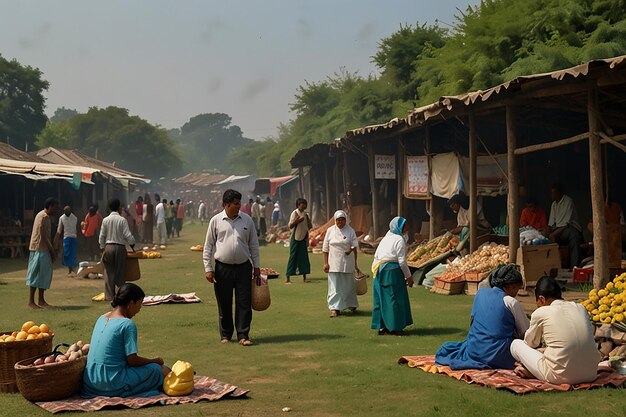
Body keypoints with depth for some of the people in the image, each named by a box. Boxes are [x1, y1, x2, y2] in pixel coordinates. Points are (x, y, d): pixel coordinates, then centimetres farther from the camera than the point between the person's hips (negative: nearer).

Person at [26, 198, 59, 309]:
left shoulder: (42, 215, 18)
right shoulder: (44, 216, -14)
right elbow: (43, 236, -19)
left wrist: (52, 250, 15)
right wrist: (52, 250, -14)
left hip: (43, 249, 10)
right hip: (40, 250, -10)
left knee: (44, 274, 11)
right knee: (36, 275, -7)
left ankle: (41, 300, 16)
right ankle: (31, 301, -4)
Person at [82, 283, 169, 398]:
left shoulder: (101, 319, 11)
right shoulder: (127, 324, -13)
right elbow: (132, 360, -14)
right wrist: (155, 360, 4)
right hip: (112, 383, -8)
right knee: (158, 369, 3)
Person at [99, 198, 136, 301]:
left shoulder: (105, 220, 0)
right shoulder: (122, 220, -9)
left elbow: (102, 236, 4)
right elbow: (128, 235, -10)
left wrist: (102, 248, 15)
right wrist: (132, 244, 6)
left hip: (108, 247, 2)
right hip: (120, 247, -2)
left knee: (109, 272, 7)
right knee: (120, 271, 4)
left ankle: (110, 295, 6)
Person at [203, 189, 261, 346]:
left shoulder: (247, 220, 5)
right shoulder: (216, 221, -1)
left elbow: (254, 244, 12)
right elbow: (208, 246, 2)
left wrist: (256, 266, 10)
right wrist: (208, 268, -3)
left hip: (243, 267, 1)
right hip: (223, 268, -1)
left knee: (244, 303, 0)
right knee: (224, 304, 7)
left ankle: (243, 335, 7)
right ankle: (225, 335, 20)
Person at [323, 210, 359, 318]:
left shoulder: (350, 231, 0)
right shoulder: (330, 231, 2)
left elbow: (355, 245, 1)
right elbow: (325, 248, 5)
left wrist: (351, 249, -18)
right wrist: (325, 263, 0)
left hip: (347, 262, 0)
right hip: (334, 263, 0)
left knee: (348, 284, 11)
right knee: (334, 285, -3)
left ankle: (351, 304, 31)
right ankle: (335, 308, -1)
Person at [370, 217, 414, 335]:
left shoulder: (386, 238, 15)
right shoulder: (400, 240, -8)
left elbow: (376, 256, 16)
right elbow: (402, 261, -12)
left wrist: (375, 270, 22)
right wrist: (408, 276, -4)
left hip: (380, 271, 8)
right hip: (393, 271, -8)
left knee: (381, 299, 10)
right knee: (395, 299, 1)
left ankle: (381, 326, 15)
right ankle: (394, 327, 4)